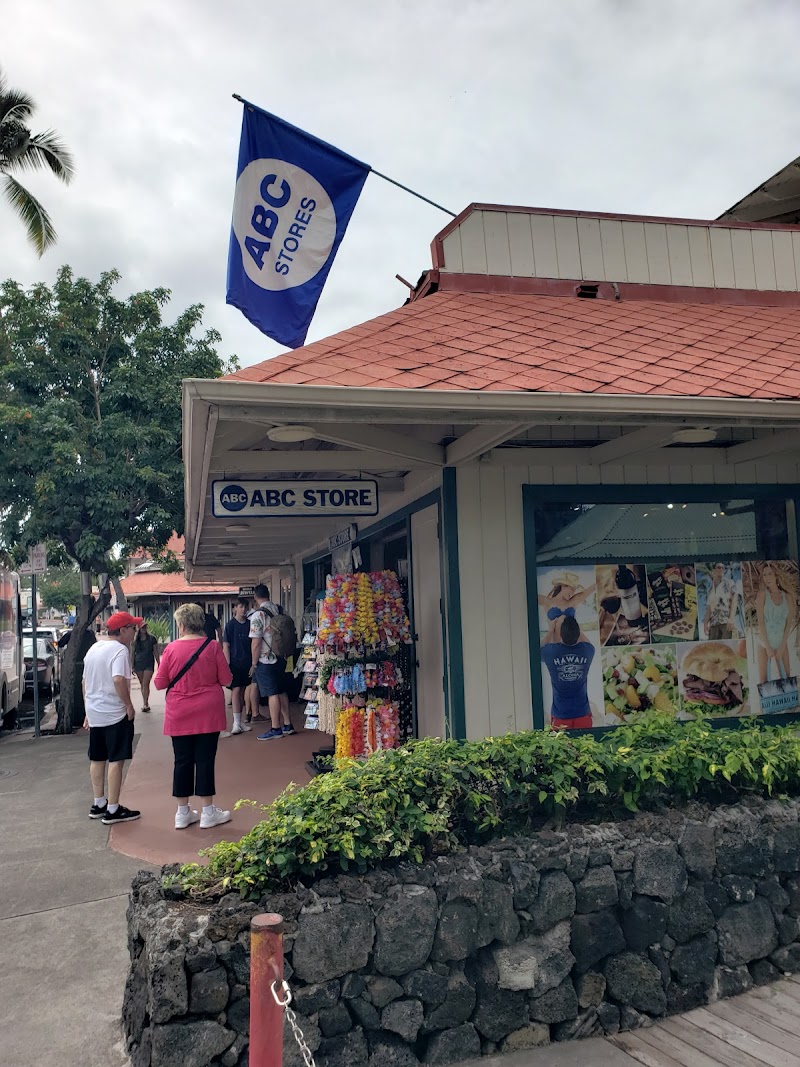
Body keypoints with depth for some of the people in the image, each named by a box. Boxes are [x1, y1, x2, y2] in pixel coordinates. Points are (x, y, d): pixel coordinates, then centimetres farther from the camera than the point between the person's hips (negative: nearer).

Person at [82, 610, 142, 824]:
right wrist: (129, 705, -18)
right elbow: (118, 680, -29)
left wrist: (88, 712, 21)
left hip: (95, 713, 8)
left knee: (97, 759, 16)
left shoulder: (93, 649, 11)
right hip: (115, 714, -8)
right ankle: (113, 810, 3)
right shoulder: (119, 650, -15)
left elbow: (85, 682, 16)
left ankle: (98, 804, 27)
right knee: (116, 760, -1)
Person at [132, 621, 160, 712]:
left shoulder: (152, 639, -1)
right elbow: (133, 653, 10)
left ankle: (145, 704, -15)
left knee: (146, 684, -12)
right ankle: (145, 703, 17)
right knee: (142, 684, 8)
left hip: (149, 664, -3)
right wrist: (132, 666, 8)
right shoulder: (135, 640, 4)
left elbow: (156, 653, 3)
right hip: (138, 664, 3)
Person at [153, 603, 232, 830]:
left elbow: (160, 683, 0)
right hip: (207, 714, -1)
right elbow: (226, 680, -2)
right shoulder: (213, 646, -7)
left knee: (182, 761, 9)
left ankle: (183, 813, 18)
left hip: (179, 716, 1)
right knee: (205, 759, 5)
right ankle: (208, 812, 11)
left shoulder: (171, 649, -6)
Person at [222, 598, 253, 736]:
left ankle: (239, 721, 17)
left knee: (242, 691, 9)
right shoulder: (230, 624, -4)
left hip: (247, 662, 4)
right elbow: (225, 645, -5)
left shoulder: (249, 624, 7)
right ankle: (236, 723, -7)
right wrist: (227, 664, -12)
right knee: (236, 690, -8)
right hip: (234, 662, -4)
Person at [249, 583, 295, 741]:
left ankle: (276, 729, 3)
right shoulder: (279, 610, 5)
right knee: (282, 691, 15)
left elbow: (256, 642, -18)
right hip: (281, 658, 7)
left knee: (273, 694, -2)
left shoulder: (258, 615, -15)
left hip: (266, 660, -7)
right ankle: (287, 725, 23)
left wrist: (254, 663, -8)